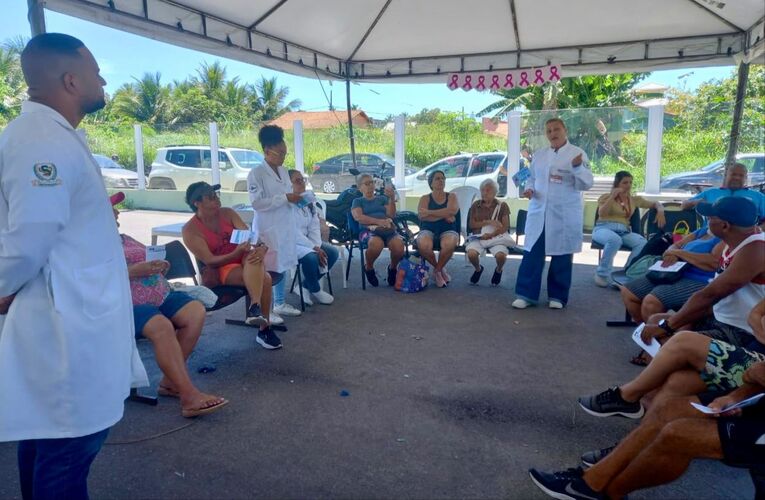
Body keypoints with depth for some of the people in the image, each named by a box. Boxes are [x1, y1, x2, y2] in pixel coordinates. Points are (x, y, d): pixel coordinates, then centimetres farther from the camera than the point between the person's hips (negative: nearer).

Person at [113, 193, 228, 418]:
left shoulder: (125, 239, 25)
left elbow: (147, 263, 25)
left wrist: (160, 267, 2)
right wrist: (134, 271, -22)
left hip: (157, 295, 8)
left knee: (196, 311, -16)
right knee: (162, 326, -35)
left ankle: (170, 380, -8)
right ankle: (190, 397, -34)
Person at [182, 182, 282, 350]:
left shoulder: (228, 213, 3)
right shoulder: (190, 230, -10)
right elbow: (210, 262, -16)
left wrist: (262, 248, -31)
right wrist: (236, 254, -33)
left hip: (246, 260, 4)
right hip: (220, 269, -4)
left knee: (255, 255, -34)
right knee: (264, 278, -31)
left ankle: (255, 306, -40)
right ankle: (264, 328, -28)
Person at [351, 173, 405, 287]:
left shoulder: (382, 198, 27)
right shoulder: (358, 201, 19)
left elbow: (391, 215, 10)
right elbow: (358, 217, -2)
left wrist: (392, 198, -7)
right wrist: (378, 221, -15)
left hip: (388, 229, 3)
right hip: (368, 230, -2)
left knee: (399, 245, -33)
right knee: (377, 244, -40)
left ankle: (392, 268, 1)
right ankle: (368, 267, -7)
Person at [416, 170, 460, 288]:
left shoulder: (451, 196, 14)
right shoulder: (425, 198, 12)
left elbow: (453, 210, -9)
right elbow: (422, 216, -6)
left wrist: (429, 212, -11)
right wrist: (445, 215, -10)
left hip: (448, 230, 0)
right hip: (428, 230, 0)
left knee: (449, 245, -38)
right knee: (423, 246, -36)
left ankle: (437, 270, -6)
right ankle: (440, 268, -3)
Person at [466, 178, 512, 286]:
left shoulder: (502, 206, 8)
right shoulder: (476, 205, 14)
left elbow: (505, 226, -2)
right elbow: (471, 224, 5)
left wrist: (491, 235, -18)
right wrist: (488, 222, -9)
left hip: (496, 237, -1)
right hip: (479, 237, 1)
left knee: (501, 255, -33)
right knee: (471, 254, -32)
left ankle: (498, 270, 6)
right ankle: (478, 269, 7)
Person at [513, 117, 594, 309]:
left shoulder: (577, 154, -1)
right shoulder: (539, 155, 12)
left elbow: (586, 184, -8)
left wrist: (577, 166, -25)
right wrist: (529, 188, -1)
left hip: (564, 215, -3)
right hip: (538, 212, 3)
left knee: (562, 256, 4)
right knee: (532, 254, 0)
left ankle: (557, 296, 16)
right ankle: (526, 294, 6)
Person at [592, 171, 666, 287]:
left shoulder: (634, 199, 20)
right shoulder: (606, 197, 9)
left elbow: (655, 204, 26)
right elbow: (601, 214, -9)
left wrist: (660, 211, 4)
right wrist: (612, 196, -9)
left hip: (624, 231, 4)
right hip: (604, 228, -4)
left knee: (642, 243, -29)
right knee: (615, 239, -41)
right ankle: (602, 274, -25)